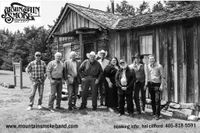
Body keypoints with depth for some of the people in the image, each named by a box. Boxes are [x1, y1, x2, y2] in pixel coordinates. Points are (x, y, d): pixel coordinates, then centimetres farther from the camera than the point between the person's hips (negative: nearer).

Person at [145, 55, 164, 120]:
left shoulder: (159, 66, -8)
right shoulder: (147, 67, 3)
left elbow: (162, 76, -4)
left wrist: (161, 85, -9)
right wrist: (146, 83, 3)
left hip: (157, 84, -4)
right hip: (150, 83, 4)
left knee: (157, 100, -8)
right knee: (152, 99, 11)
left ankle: (157, 114, -1)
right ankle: (154, 112, 23)